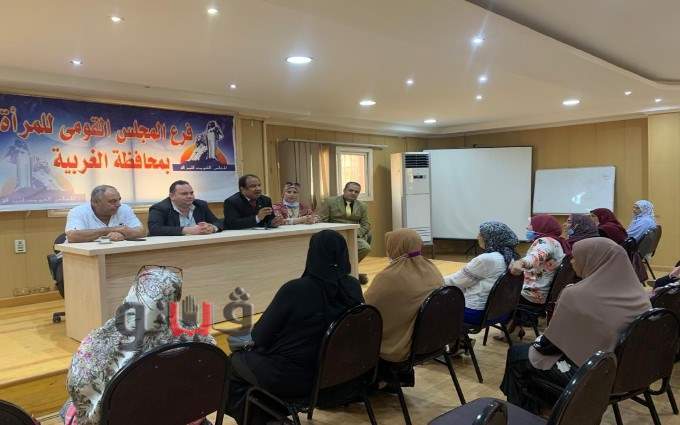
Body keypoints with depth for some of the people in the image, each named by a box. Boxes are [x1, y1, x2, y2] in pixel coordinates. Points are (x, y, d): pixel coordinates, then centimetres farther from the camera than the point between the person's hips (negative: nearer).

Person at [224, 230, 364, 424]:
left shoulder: (295, 289, -26)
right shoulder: (353, 287, -9)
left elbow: (260, 336, -15)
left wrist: (253, 331, 9)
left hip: (288, 378, -6)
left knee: (231, 363, 20)